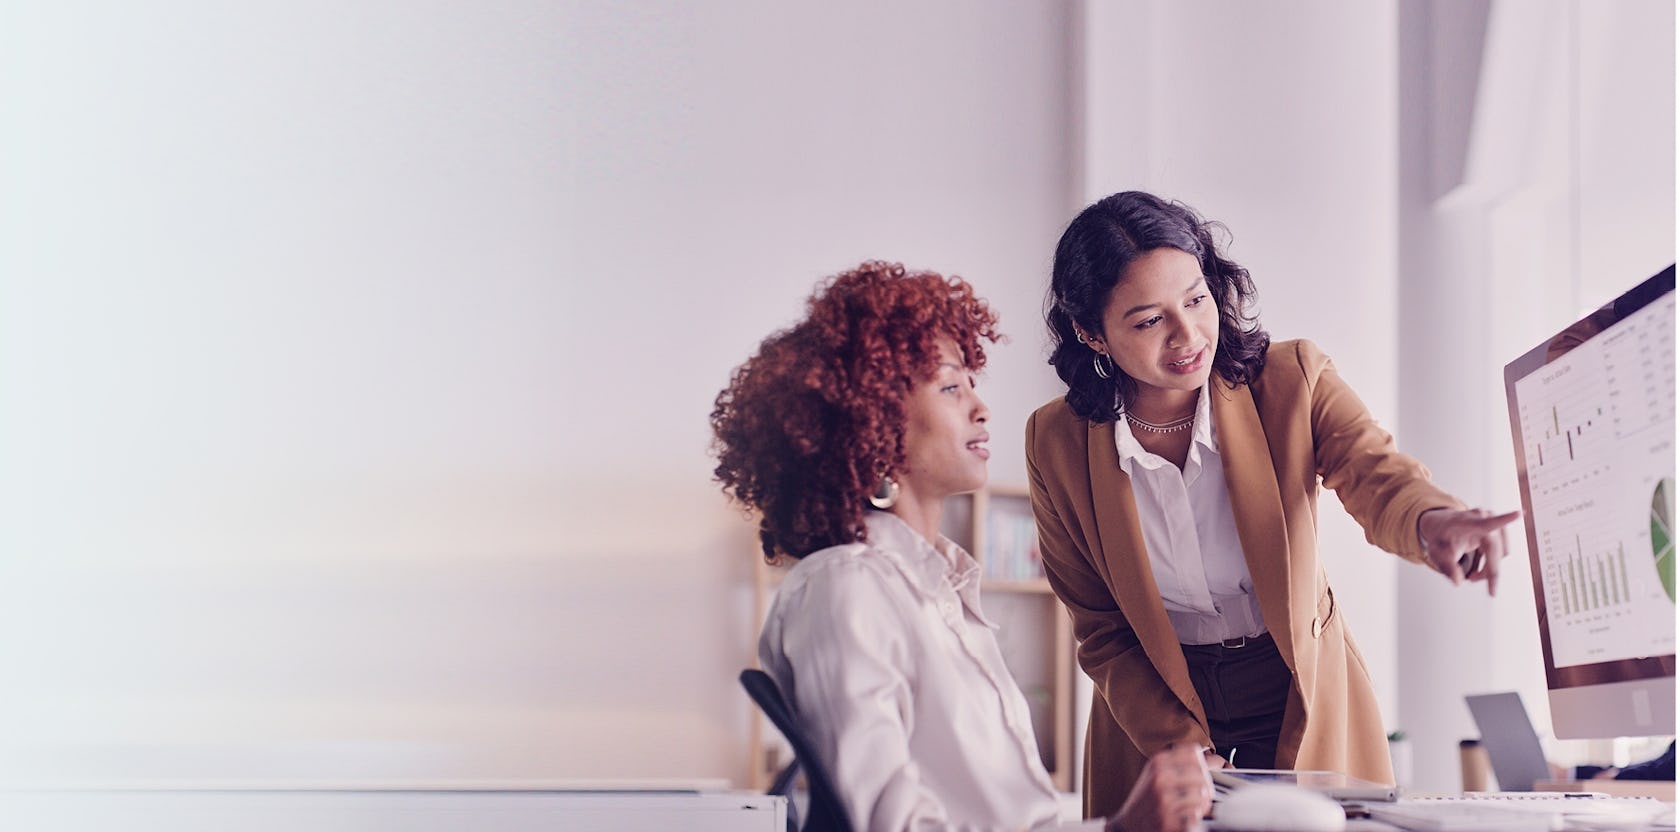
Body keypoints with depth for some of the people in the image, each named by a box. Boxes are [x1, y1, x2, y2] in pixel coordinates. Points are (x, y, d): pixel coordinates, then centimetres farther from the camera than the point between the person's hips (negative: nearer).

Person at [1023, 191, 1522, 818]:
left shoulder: (1291, 379, -11)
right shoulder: (1058, 444, -10)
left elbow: (1375, 476, -27)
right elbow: (1101, 631, -3)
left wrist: (1433, 521, -51)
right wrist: (1184, 748, -14)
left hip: (1306, 705, 0)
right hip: (1153, 713, 0)